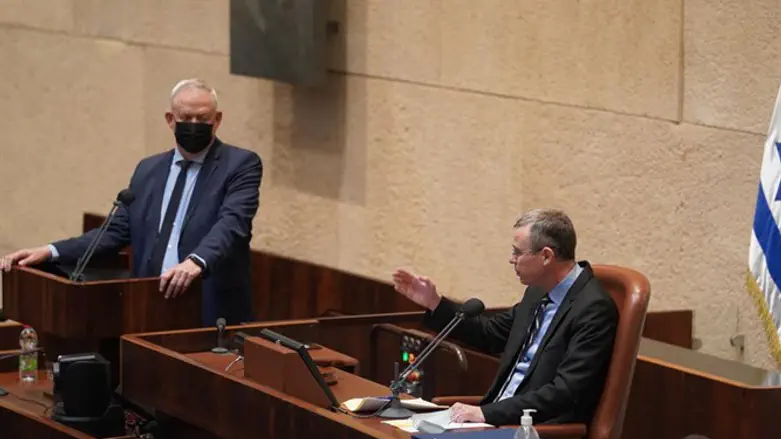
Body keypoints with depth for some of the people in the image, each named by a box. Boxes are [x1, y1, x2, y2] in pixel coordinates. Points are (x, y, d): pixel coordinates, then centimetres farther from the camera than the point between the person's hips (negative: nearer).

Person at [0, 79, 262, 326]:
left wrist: (196, 262, -35)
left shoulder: (241, 165, 0)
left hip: (213, 314, -4)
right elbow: (117, 231, 16)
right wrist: (50, 252, 4)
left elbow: (231, 223, -16)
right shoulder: (148, 170, 17)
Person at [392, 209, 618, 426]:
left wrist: (487, 413, -26)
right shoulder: (539, 292, 10)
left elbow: (565, 393, -23)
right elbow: (490, 335, 26)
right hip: (499, 417, 8)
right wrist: (434, 303, 16)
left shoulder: (594, 308, -17)